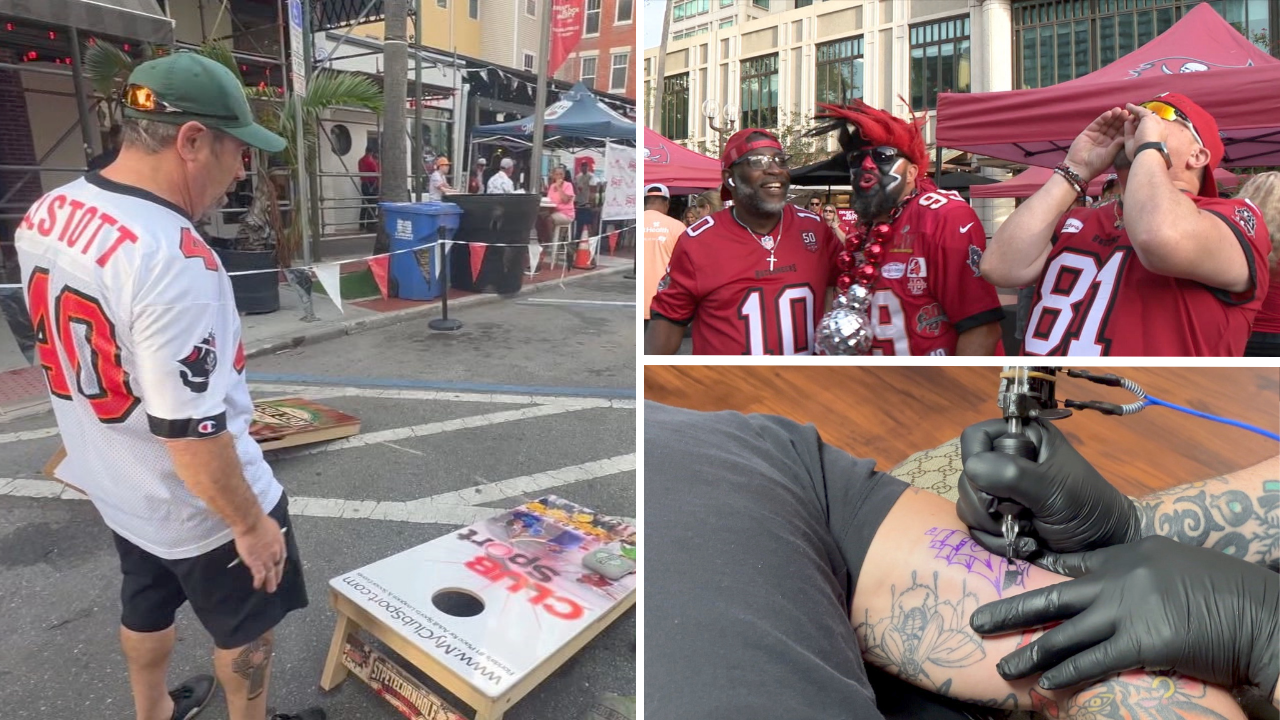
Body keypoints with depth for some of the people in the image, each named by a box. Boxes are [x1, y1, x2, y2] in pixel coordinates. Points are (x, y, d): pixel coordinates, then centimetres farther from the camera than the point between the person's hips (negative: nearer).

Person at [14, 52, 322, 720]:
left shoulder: (44, 215, -4)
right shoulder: (173, 259, -33)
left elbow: (67, 349, 10)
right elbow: (191, 435, -30)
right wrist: (250, 523, -16)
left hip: (114, 487, 8)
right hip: (198, 508, -8)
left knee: (146, 608, 30)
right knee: (247, 629, 17)